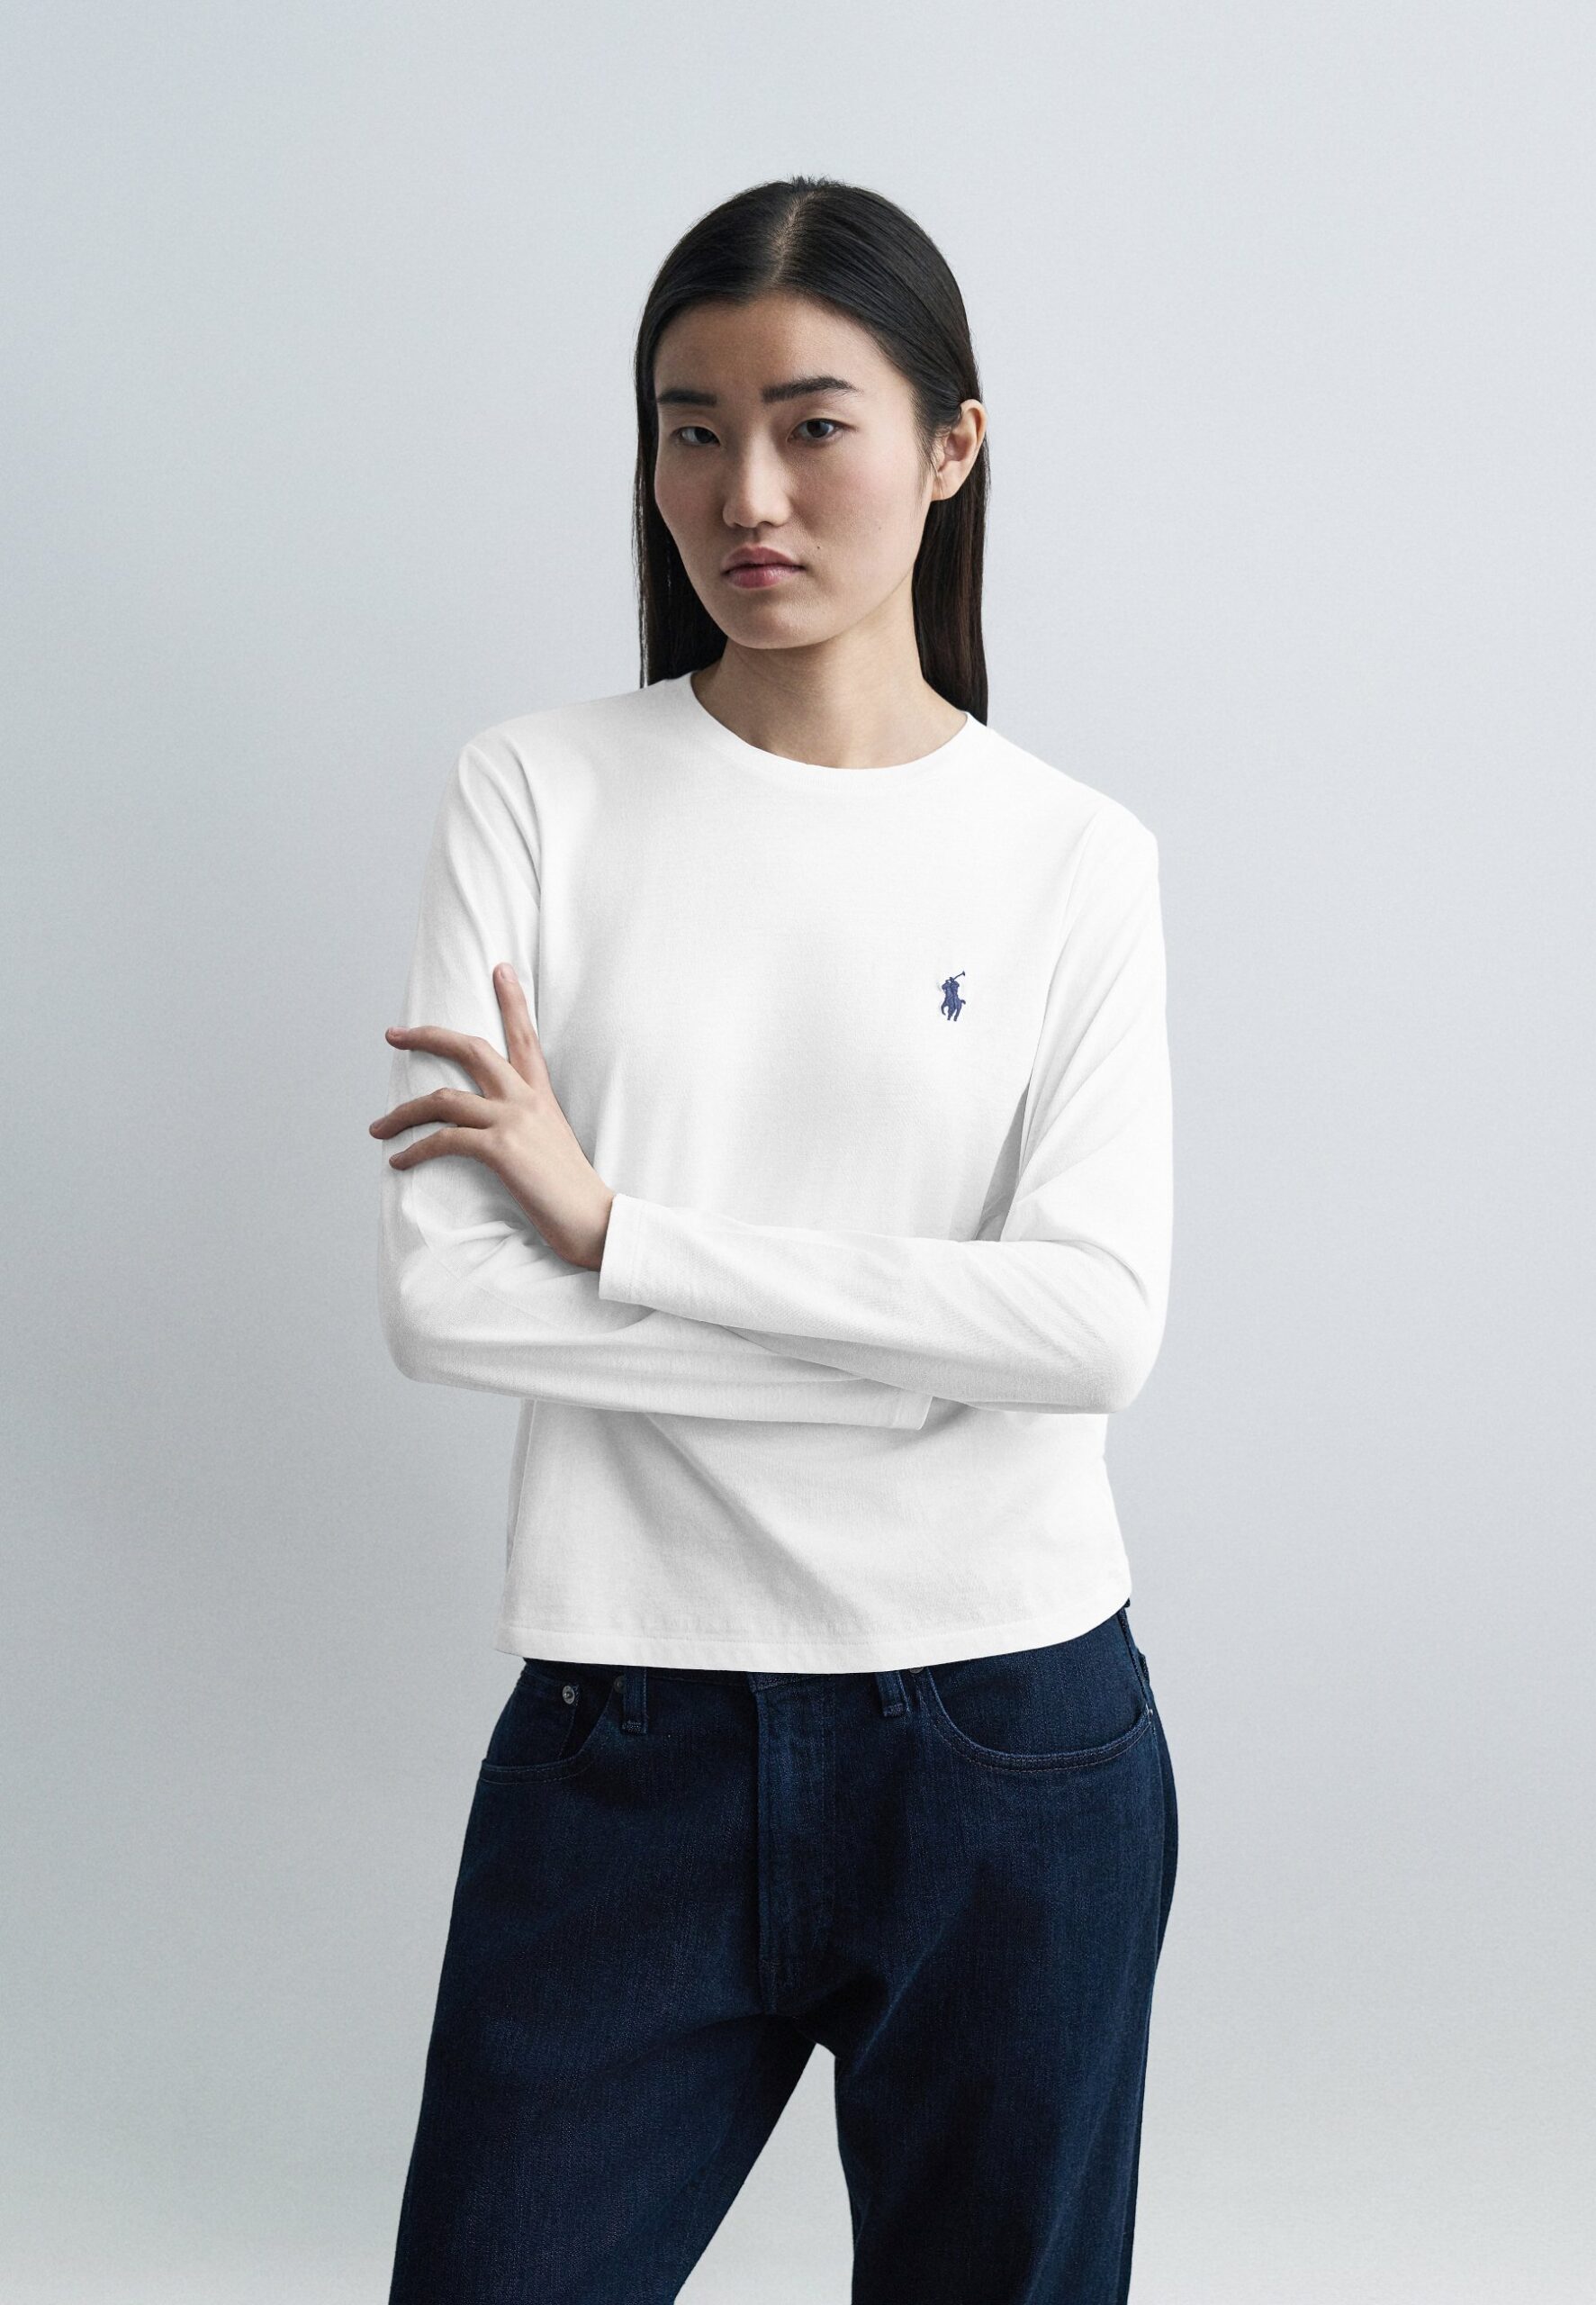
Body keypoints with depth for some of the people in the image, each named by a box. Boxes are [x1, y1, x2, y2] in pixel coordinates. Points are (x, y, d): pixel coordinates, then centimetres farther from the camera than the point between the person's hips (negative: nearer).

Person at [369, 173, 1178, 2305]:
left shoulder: (1075, 856, 1)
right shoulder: (540, 795, 0)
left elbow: (1101, 1325, -13)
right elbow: (438, 1293, -11)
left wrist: (616, 1228, -14)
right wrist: (935, 1344, -13)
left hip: (1014, 1737, 1)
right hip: (630, 1732, 0)